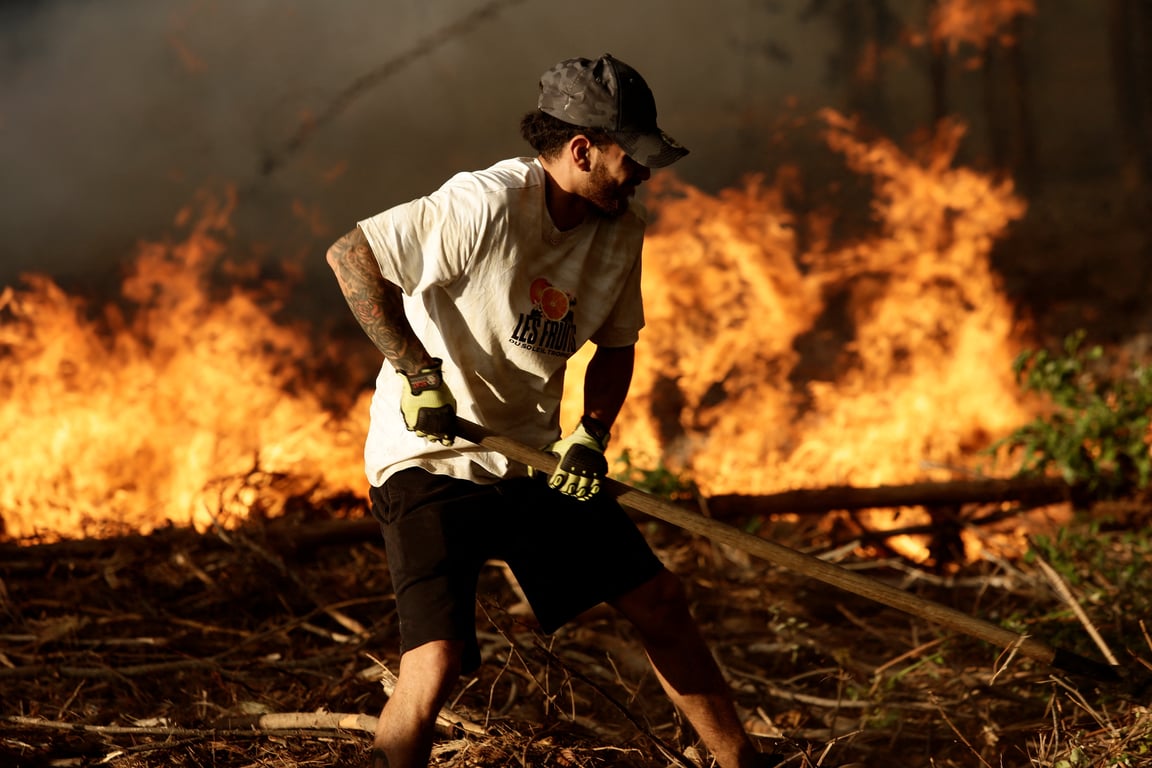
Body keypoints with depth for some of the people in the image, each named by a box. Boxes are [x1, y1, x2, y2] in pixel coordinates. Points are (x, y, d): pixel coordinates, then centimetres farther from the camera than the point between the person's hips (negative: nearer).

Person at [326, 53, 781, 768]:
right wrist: (416, 370, -21)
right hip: (430, 459, -7)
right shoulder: (484, 206, -23)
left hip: (537, 459, 7)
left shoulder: (623, 229, 0)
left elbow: (616, 346, 13)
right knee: (438, 656, -22)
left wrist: (592, 431, -6)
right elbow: (350, 253, -20)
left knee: (661, 602, 8)